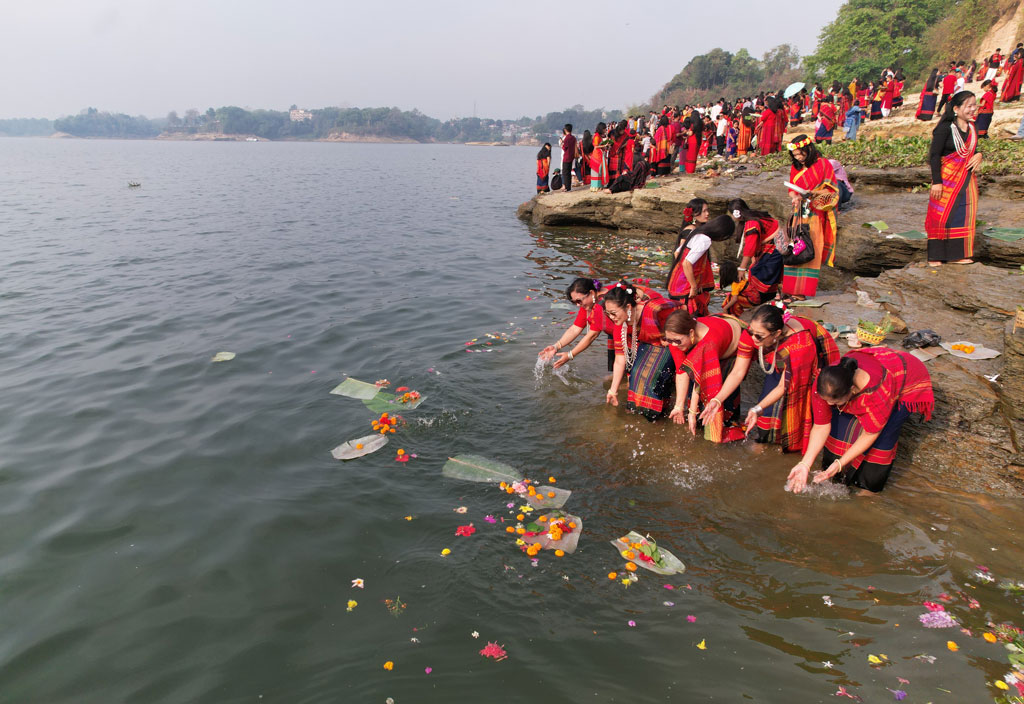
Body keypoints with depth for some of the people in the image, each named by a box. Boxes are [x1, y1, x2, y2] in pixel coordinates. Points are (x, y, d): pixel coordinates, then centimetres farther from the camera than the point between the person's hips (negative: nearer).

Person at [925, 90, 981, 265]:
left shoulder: (972, 128, 7)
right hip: (947, 178, -6)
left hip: (967, 178, 7)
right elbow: (934, 155, -16)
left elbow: (972, 149, 21)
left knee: (963, 215, 8)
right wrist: (936, 181, -20)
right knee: (941, 215, -3)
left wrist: (978, 155, -4)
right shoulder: (945, 128, -13)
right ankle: (935, 256, 6)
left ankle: (958, 254, 16)